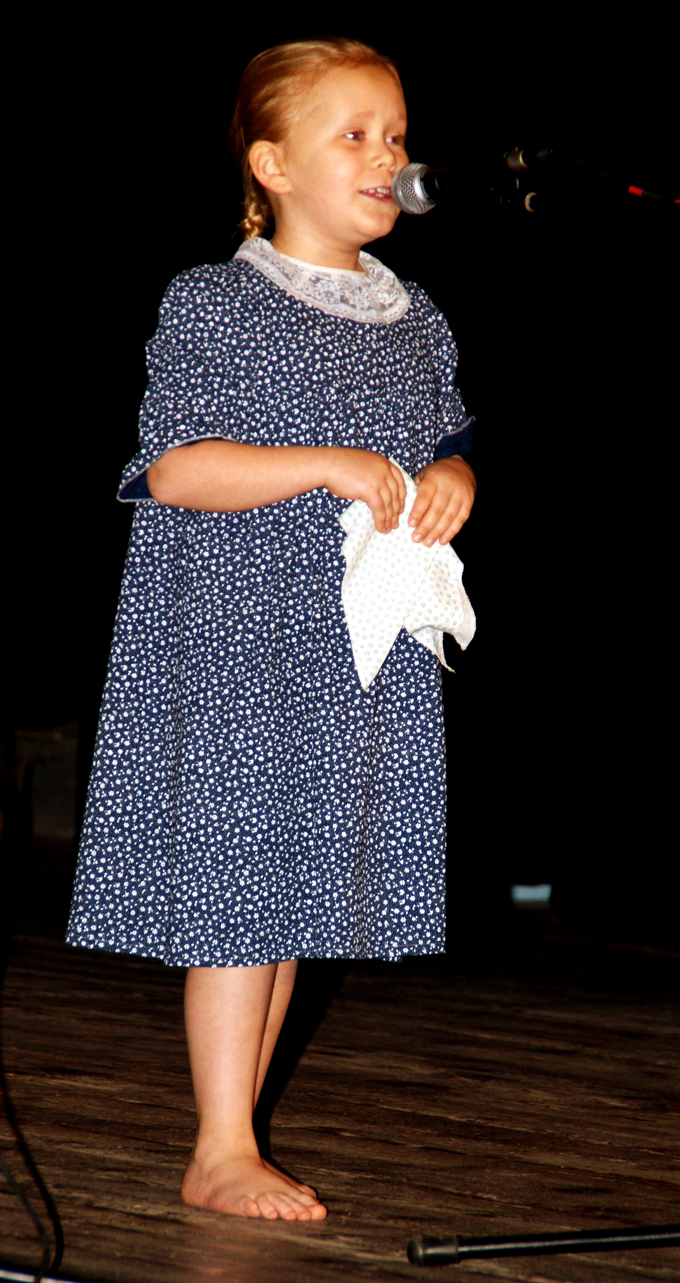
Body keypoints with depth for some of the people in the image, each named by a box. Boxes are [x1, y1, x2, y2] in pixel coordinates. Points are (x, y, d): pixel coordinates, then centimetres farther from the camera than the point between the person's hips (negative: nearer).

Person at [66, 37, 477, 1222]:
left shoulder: (414, 324, 12)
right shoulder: (213, 307, -7)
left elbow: (445, 446, 21)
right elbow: (177, 469, -14)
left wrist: (450, 482, -4)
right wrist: (332, 466, -21)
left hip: (367, 655, 6)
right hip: (239, 644, -6)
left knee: (298, 890, 10)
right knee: (239, 884, -6)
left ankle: (234, 1134, 19)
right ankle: (222, 1154, 1)